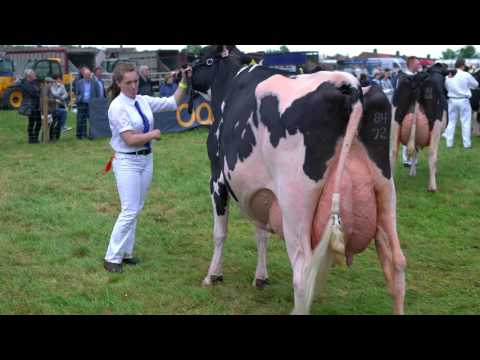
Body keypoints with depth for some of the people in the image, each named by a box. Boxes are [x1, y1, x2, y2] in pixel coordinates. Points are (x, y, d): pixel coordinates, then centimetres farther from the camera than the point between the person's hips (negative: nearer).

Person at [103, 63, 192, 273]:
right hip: (127, 162, -7)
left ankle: (125, 252, 22)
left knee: (136, 209, 12)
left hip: (146, 159, 7)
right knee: (130, 211, -9)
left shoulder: (143, 101, 4)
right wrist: (153, 134, -7)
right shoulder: (117, 107, -14)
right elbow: (130, 139, -18)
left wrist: (184, 82, -1)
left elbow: (173, 103, 9)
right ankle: (112, 258, 0)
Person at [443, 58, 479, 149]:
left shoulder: (448, 76, 1)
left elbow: (446, 87, 11)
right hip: (463, 100, -4)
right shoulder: (466, 75, -10)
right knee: (466, 122, 4)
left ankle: (449, 142, 12)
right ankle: (467, 143, 6)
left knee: (451, 122, 11)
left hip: (452, 100, 4)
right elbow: (475, 84, 3)